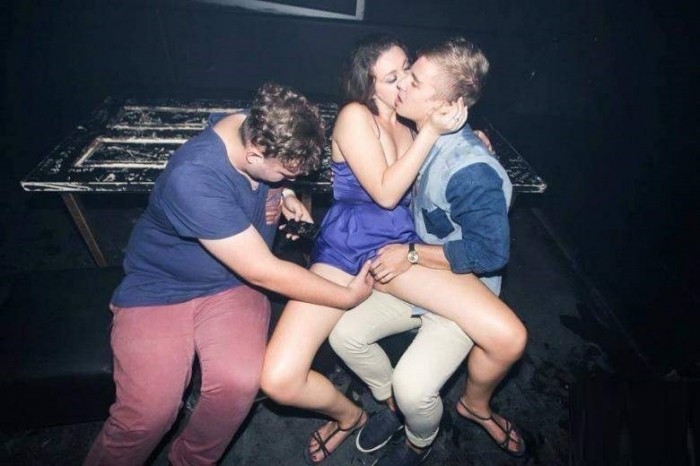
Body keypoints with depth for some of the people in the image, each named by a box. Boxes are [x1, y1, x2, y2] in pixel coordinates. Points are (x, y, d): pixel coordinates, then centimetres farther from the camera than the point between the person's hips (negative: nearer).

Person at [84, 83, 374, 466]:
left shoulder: (260, 131, -8)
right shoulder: (193, 179, -30)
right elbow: (264, 272, -26)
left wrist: (282, 196, -3)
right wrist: (348, 296, -18)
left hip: (233, 282, 5)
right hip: (160, 288, -4)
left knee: (239, 383, -23)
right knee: (149, 413, -24)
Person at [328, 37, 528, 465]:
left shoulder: (472, 170, -29)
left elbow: (490, 253, -25)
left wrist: (411, 254, -23)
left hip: (465, 297, -7)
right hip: (416, 281, 7)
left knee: (413, 386, -22)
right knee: (344, 333, -8)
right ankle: (393, 403, 21)